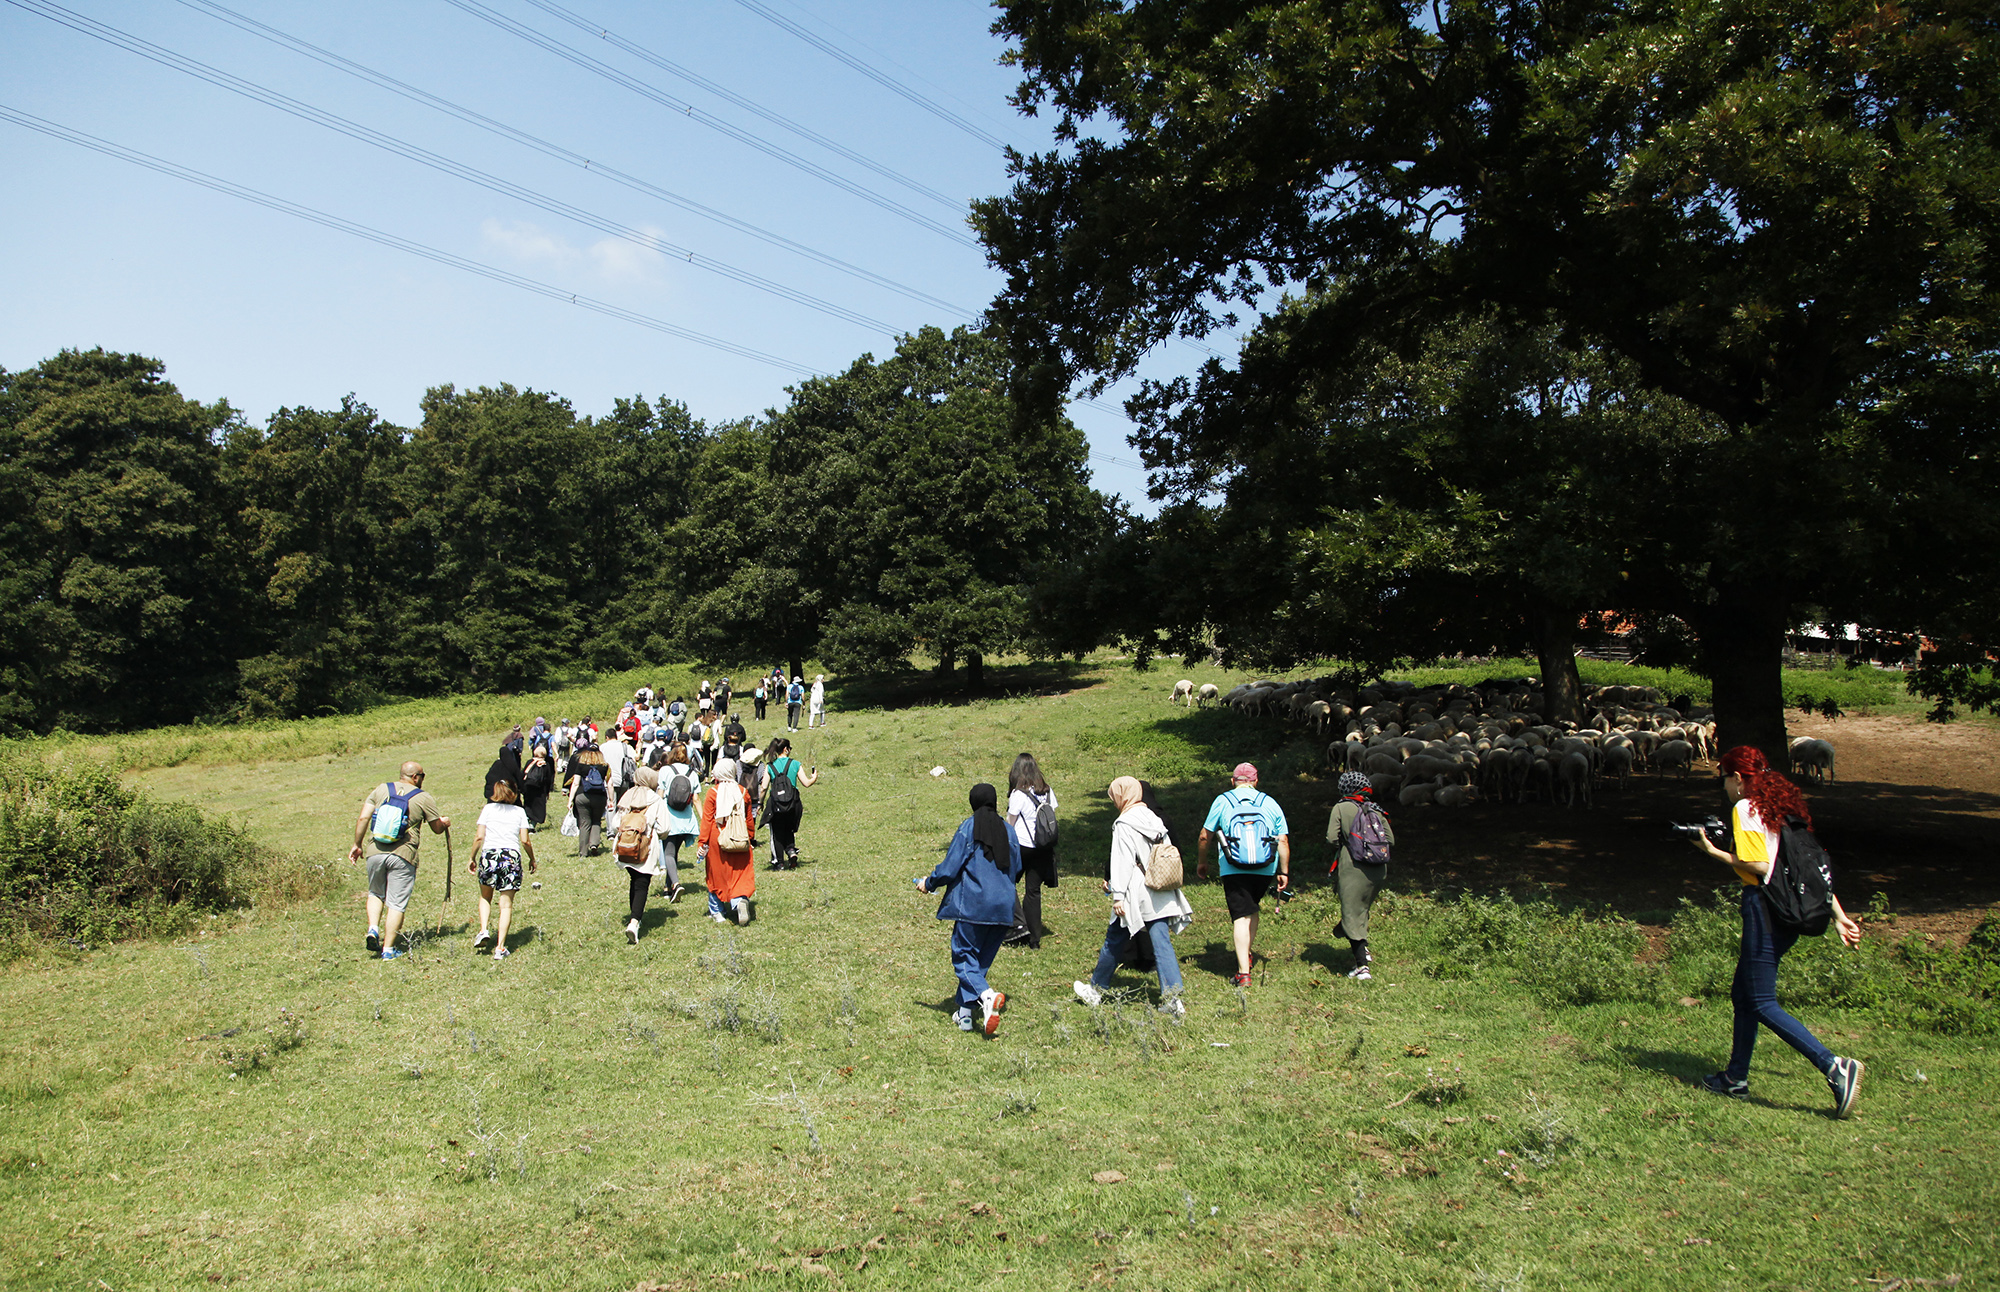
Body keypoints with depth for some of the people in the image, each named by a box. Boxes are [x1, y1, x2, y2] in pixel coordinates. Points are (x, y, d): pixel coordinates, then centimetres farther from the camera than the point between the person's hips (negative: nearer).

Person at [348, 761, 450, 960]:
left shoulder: (381, 790, 7)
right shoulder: (423, 798, 0)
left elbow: (363, 819, 3)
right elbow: (437, 828, 7)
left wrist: (356, 845, 13)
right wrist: (445, 823, 30)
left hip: (375, 852, 3)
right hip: (403, 855, -3)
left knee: (376, 894, 25)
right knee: (396, 903, 5)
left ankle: (373, 929, 5)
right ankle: (388, 949, 7)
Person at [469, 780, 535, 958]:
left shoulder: (488, 809, 9)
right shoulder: (519, 812, 10)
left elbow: (479, 837, 2)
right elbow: (525, 841, 4)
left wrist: (472, 858, 13)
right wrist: (532, 859, 18)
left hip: (489, 855, 0)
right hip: (512, 856, 0)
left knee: (485, 897, 22)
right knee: (506, 904, 4)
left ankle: (483, 931, 2)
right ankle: (500, 947, -1)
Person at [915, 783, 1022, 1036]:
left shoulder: (969, 827, -7)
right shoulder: (1007, 829, 8)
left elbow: (950, 867, -10)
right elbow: (1017, 869, 15)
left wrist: (929, 883, 7)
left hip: (973, 904, -5)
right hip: (1003, 905, 5)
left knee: (963, 957, 3)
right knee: (982, 958, 14)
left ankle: (985, 995, -24)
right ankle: (965, 1013, 16)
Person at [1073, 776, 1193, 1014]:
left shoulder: (1124, 825, -9)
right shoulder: (1155, 820, 12)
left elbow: (1122, 862, -15)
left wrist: (1118, 895, -15)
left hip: (1136, 896, -6)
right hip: (1161, 895, 6)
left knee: (1115, 941, 8)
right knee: (1162, 943, 1)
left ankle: (1095, 990, 23)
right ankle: (1173, 999, -8)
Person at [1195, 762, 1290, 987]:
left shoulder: (1222, 801, 2)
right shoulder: (1270, 803, 7)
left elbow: (1205, 837, 5)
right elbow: (1283, 841, 5)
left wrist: (1202, 862, 20)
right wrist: (1284, 872, 13)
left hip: (1234, 871, -2)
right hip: (1265, 870, 2)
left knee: (1241, 917, -2)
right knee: (1252, 910, 24)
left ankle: (1243, 973, -8)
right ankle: (1245, 955, 28)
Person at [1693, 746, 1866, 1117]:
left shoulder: (1745, 809, -9)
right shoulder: (1782, 807, 15)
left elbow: (1759, 866, -18)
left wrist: (1712, 851, -8)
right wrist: (1840, 916, 15)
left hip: (1765, 907, -9)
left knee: (1763, 1004, -5)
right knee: (1742, 993, 17)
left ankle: (1835, 1067, -16)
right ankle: (1736, 1078, 24)